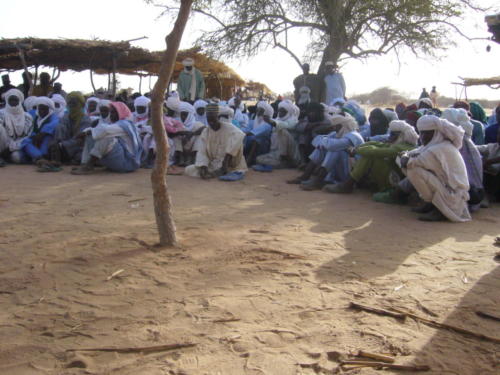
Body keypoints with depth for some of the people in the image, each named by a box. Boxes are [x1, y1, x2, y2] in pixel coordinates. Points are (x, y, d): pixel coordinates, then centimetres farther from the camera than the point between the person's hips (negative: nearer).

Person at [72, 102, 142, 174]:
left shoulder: (125, 124, -10)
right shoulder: (115, 125, 22)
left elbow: (105, 130, -25)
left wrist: (86, 132, -15)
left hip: (126, 162, -9)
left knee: (105, 136, -28)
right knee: (90, 136, 3)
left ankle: (88, 166, -30)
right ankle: (84, 165, -17)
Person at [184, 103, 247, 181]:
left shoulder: (228, 127, -8)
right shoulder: (205, 132, 3)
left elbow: (240, 135, -30)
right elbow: (202, 153, -3)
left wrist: (228, 155, -36)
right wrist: (203, 167, -24)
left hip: (228, 163, -4)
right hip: (213, 164, 4)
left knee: (236, 139, -27)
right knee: (188, 170, -15)